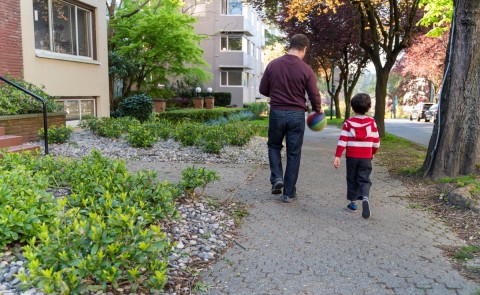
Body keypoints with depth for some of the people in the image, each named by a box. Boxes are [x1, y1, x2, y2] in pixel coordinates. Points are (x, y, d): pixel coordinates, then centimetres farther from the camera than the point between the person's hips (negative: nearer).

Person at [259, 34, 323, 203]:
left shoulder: (273, 64, -2)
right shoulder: (306, 70, -7)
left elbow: (263, 90, 4)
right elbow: (314, 96, -4)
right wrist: (318, 111, 16)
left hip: (276, 112, 1)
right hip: (297, 115, -1)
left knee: (274, 146, 23)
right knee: (293, 154, 9)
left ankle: (277, 178, 5)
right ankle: (289, 192, 14)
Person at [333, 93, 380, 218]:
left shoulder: (348, 122, -4)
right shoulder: (372, 122, 0)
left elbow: (342, 140, -11)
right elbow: (376, 141, 5)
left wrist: (337, 156, -12)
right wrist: (372, 153, 23)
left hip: (351, 157, 0)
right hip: (366, 158, 0)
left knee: (352, 180, 13)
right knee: (364, 180, 3)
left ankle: (353, 202, 18)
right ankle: (365, 198, -22)